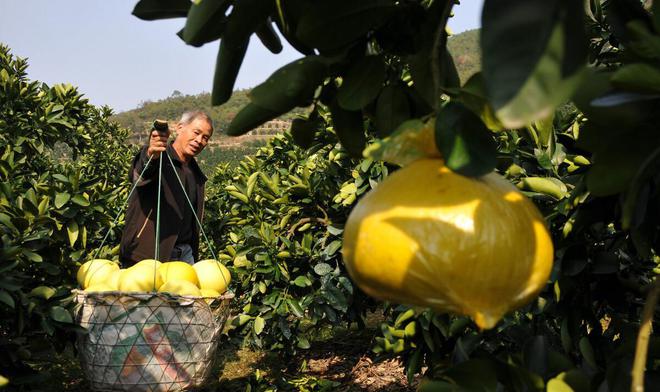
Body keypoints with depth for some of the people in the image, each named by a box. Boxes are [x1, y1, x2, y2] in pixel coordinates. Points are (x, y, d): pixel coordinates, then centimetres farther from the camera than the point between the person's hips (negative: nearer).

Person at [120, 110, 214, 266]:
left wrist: (194, 256, 19)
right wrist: (150, 156, -54)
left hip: (184, 253, 7)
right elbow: (137, 175, -32)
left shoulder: (197, 174, 16)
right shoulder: (159, 158, -7)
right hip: (147, 253, -6)